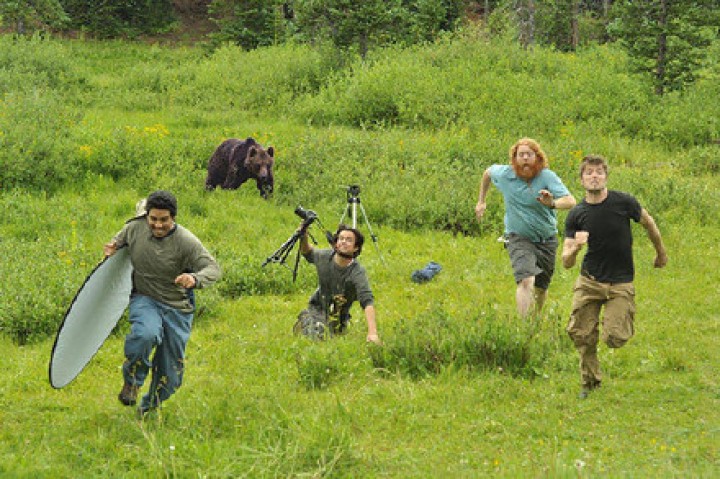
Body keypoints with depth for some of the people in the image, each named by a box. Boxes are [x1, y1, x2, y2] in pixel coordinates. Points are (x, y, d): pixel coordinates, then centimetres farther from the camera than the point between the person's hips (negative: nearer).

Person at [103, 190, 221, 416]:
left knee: (170, 374, 6)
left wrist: (195, 278, -42)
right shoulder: (135, 228, -6)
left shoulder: (186, 242, -17)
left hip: (178, 308, 0)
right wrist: (112, 248, -9)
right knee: (146, 334, -36)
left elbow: (213, 268, -21)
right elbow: (119, 241, 16)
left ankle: (149, 407, 35)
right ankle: (132, 382, -9)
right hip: (144, 299, 0)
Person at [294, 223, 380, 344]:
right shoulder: (324, 257, -13)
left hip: (338, 316, -1)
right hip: (317, 308, 1)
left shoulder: (358, 273, -27)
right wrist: (303, 238, -10)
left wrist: (372, 333, -49)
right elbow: (308, 253, 12)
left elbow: (368, 302, -36)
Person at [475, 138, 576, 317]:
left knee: (541, 288, 14)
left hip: (546, 240, 1)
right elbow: (488, 172, 17)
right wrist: (481, 202, 21)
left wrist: (553, 204, -53)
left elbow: (570, 201, -32)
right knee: (526, 281, -25)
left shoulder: (547, 177, -18)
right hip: (519, 239, -1)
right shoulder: (505, 174, -9)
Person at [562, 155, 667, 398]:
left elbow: (648, 223, 10)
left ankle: (620, 323, 23)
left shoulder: (624, 202, -10)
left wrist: (661, 253, 23)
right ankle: (590, 382, 19)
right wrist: (575, 248, -29)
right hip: (589, 281, 2)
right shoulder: (576, 215, -5)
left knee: (614, 339, -14)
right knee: (581, 335, -5)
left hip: (621, 282, -2)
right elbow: (566, 263, -6)